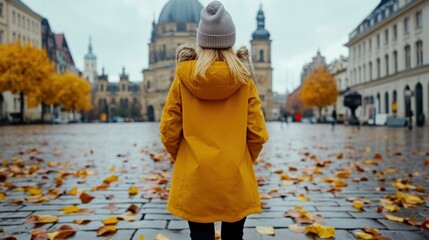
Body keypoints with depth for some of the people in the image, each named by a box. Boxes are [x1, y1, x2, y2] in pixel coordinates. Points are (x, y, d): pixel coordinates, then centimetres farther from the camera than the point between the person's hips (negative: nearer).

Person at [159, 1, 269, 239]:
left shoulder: (184, 77, -7)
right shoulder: (243, 79, -6)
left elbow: (169, 131, -4)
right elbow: (258, 134, -5)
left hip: (194, 178, 0)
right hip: (236, 178, 1)